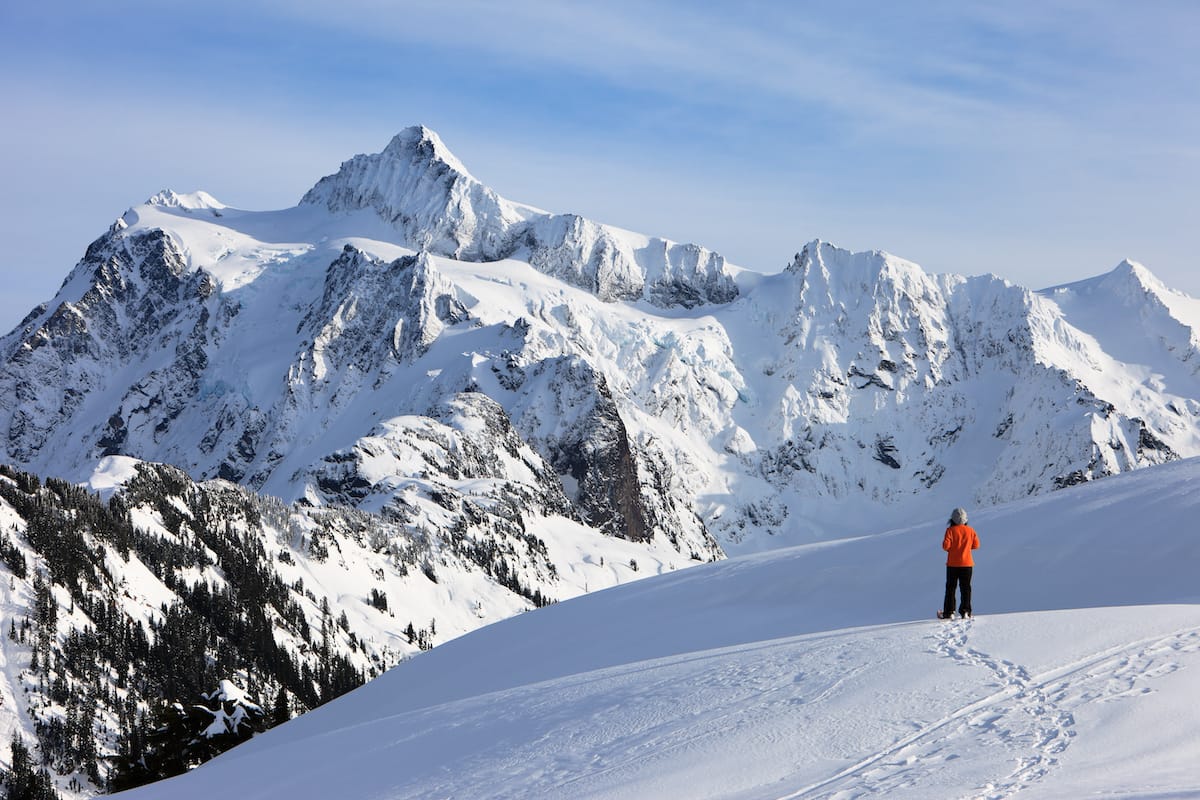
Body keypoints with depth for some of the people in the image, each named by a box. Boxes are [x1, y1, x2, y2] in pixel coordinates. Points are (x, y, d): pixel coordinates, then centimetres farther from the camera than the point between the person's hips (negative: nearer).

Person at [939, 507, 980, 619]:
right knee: (965, 588, 8)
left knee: (950, 588, 5)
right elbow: (976, 545, 4)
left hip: (953, 564, -2)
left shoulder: (950, 530, -11)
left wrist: (951, 548, 5)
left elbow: (946, 546, -17)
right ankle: (965, 611, 2)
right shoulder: (970, 530, -1)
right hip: (967, 564, 2)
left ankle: (949, 612, 2)